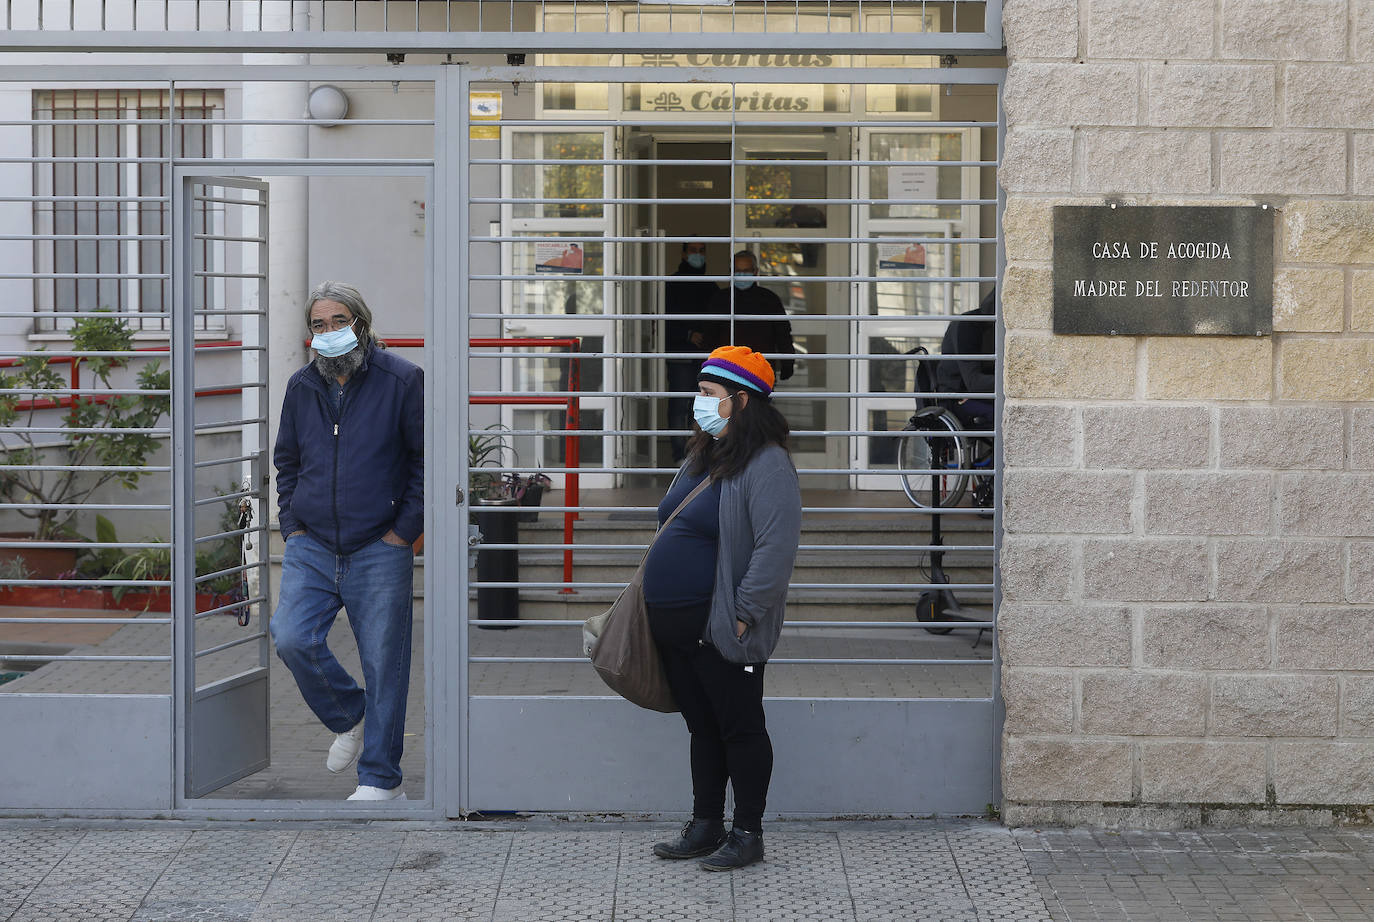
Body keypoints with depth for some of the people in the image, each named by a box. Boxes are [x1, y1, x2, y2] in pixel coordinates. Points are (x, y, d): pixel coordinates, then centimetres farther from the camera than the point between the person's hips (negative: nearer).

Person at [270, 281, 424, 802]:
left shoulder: (402, 381, -3)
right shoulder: (301, 387, 11)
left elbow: (425, 460, 0)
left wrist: (404, 529, -6)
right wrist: (291, 524, 11)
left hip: (379, 550, -4)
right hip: (311, 547, 4)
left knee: (384, 662, -1)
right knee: (290, 639, -14)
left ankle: (380, 779, 10)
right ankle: (349, 718, 14)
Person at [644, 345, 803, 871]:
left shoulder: (766, 464, -14)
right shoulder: (702, 457, 15)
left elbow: (776, 547, -21)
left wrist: (744, 613, -21)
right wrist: (657, 601, 18)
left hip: (722, 630, -9)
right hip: (673, 625, 9)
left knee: (740, 728, 2)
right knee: (702, 728, 16)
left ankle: (747, 834, 10)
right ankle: (705, 828, 24)